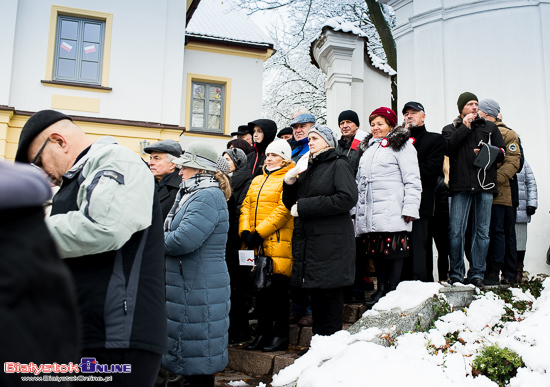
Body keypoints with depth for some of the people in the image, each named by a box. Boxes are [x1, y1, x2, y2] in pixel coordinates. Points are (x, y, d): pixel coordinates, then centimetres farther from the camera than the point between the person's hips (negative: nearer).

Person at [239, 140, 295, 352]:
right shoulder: (257, 180, 22)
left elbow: (283, 210, -13)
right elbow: (246, 206, 14)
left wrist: (260, 232, -17)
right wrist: (245, 231, -2)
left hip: (278, 243, -7)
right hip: (256, 244, 7)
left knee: (278, 288, -3)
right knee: (260, 288, 10)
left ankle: (280, 334, 10)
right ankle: (263, 333, 21)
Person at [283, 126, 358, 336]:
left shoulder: (338, 165, -1)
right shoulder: (307, 168, 19)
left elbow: (348, 198, -18)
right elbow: (291, 204, 19)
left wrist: (304, 206, -16)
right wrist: (289, 183, -2)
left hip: (331, 242, -6)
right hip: (307, 241, 7)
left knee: (330, 293, -1)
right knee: (315, 295, 11)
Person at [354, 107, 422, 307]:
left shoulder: (401, 145, 1)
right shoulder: (367, 148, 23)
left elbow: (412, 180, -6)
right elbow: (360, 182, 27)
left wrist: (410, 208, -15)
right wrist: (357, 208, 22)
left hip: (392, 212, -7)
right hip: (369, 213, 7)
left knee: (393, 249, -6)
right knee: (376, 251, 8)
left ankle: (392, 291, 1)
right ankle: (381, 289, 17)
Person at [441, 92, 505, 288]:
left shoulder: (489, 127, 19)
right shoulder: (451, 129, 16)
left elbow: (502, 152, 13)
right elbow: (448, 148, -5)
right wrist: (464, 127, -3)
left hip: (485, 184, 2)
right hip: (461, 186, -1)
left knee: (482, 231, 1)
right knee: (456, 231, -7)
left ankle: (477, 274, 8)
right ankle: (456, 274, 2)